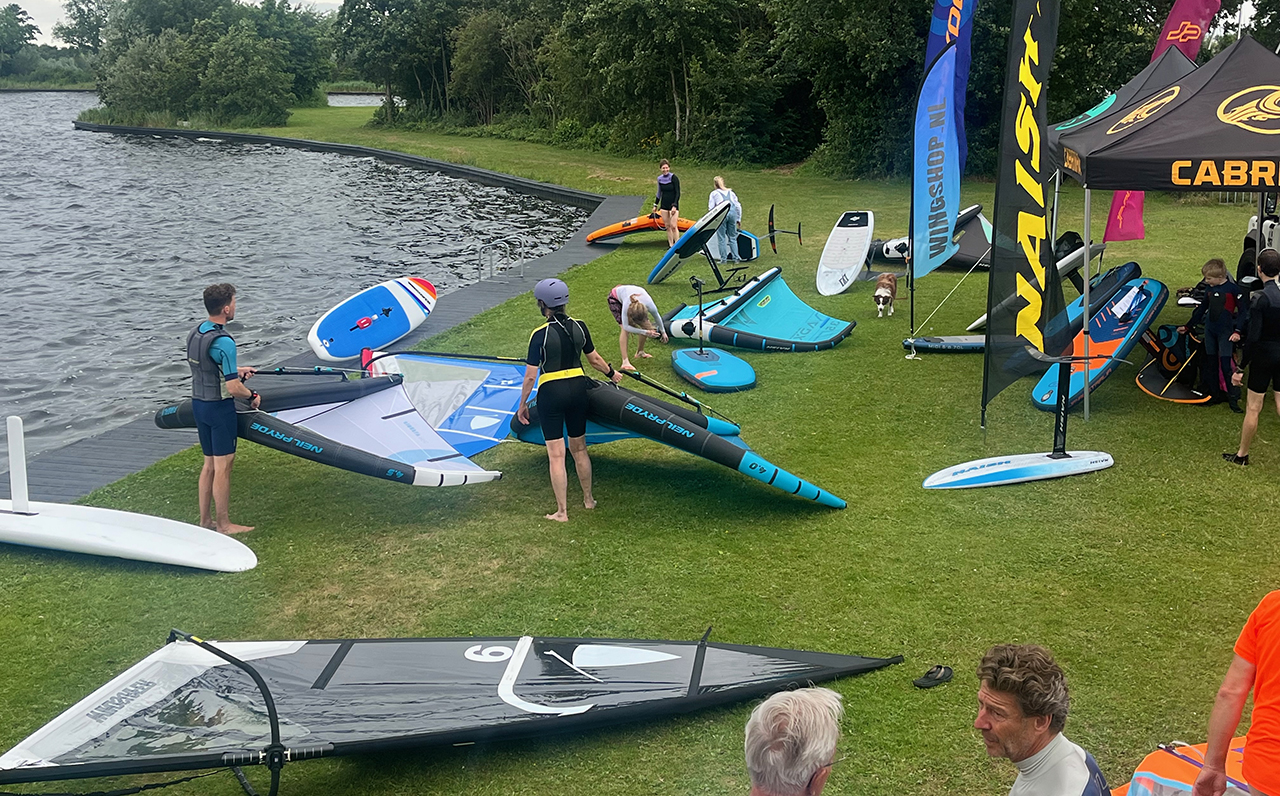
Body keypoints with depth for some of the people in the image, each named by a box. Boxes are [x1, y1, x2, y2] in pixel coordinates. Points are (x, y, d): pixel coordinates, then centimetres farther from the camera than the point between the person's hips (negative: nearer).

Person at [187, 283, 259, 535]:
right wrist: (252, 396, -4)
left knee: (209, 464, 17)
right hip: (219, 407, -9)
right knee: (223, 466, 1)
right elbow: (232, 387, -23)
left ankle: (205, 520, 23)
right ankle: (223, 524, 8)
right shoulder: (223, 341, -22)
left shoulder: (195, 333, 5)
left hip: (198, 403, 9)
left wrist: (237, 370, 27)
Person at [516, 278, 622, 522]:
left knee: (556, 456, 1)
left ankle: (562, 512, 5)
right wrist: (611, 373, 31)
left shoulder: (540, 335, -14)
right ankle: (588, 499, 33)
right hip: (578, 388, 5)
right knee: (579, 449, 21)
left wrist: (523, 404, 1)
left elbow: (530, 375, -11)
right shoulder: (579, 327, 0)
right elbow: (594, 359, 12)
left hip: (551, 393, -5)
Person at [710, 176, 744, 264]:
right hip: (733, 213, 3)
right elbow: (738, 206, 19)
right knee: (732, 237, 11)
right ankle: (736, 257, 6)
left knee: (721, 238, 2)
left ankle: (723, 259, 0)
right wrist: (739, 219, 23)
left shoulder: (714, 193, 12)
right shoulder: (731, 192, 22)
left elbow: (711, 208, 5)